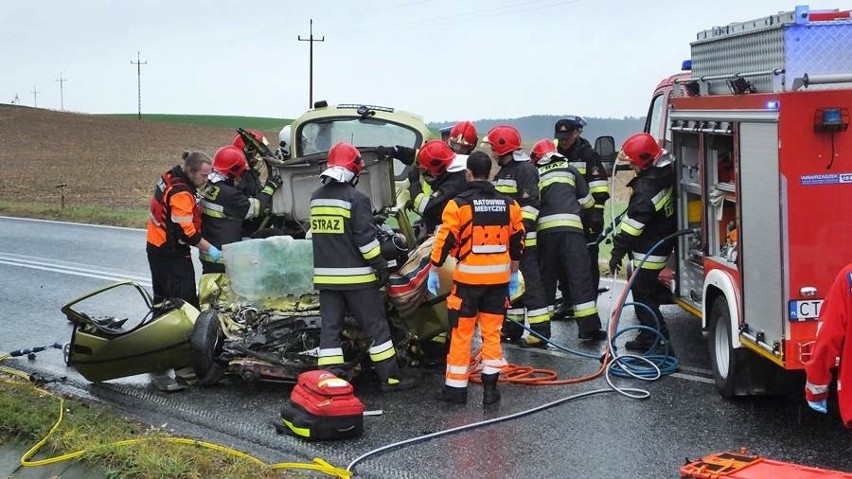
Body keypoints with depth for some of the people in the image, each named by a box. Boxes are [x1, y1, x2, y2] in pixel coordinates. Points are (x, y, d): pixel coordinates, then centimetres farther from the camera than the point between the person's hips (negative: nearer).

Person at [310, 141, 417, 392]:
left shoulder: (316, 197, 9)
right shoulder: (356, 198, -12)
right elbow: (365, 237, -16)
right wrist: (381, 266, -8)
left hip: (324, 274, 6)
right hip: (355, 275, -6)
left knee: (330, 325, 6)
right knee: (375, 325, 2)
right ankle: (391, 377, 7)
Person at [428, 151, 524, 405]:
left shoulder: (458, 205, -9)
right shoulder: (510, 205, 5)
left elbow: (444, 241, -9)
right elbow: (517, 243, 12)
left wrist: (433, 272, 1)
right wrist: (514, 274, 23)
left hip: (468, 277, -4)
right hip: (499, 277, 4)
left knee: (461, 333, 6)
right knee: (492, 332, 11)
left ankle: (456, 387, 12)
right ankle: (490, 387, 11)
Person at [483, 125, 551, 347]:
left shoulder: (525, 170, -11)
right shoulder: (502, 172, 19)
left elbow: (531, 204, -19)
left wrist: (521, 229, -25)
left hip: (523, 238, -10)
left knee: (529, 283, -10)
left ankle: (541, 331, -9)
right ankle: (513, 327, 23)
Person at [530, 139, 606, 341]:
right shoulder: (570, 170, 18)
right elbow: (586, 201, 20)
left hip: (545, 230, 1)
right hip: (571, 227, -1)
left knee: (545, 278, 9)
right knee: (580, 275, -1)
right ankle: (589, 326, -5)